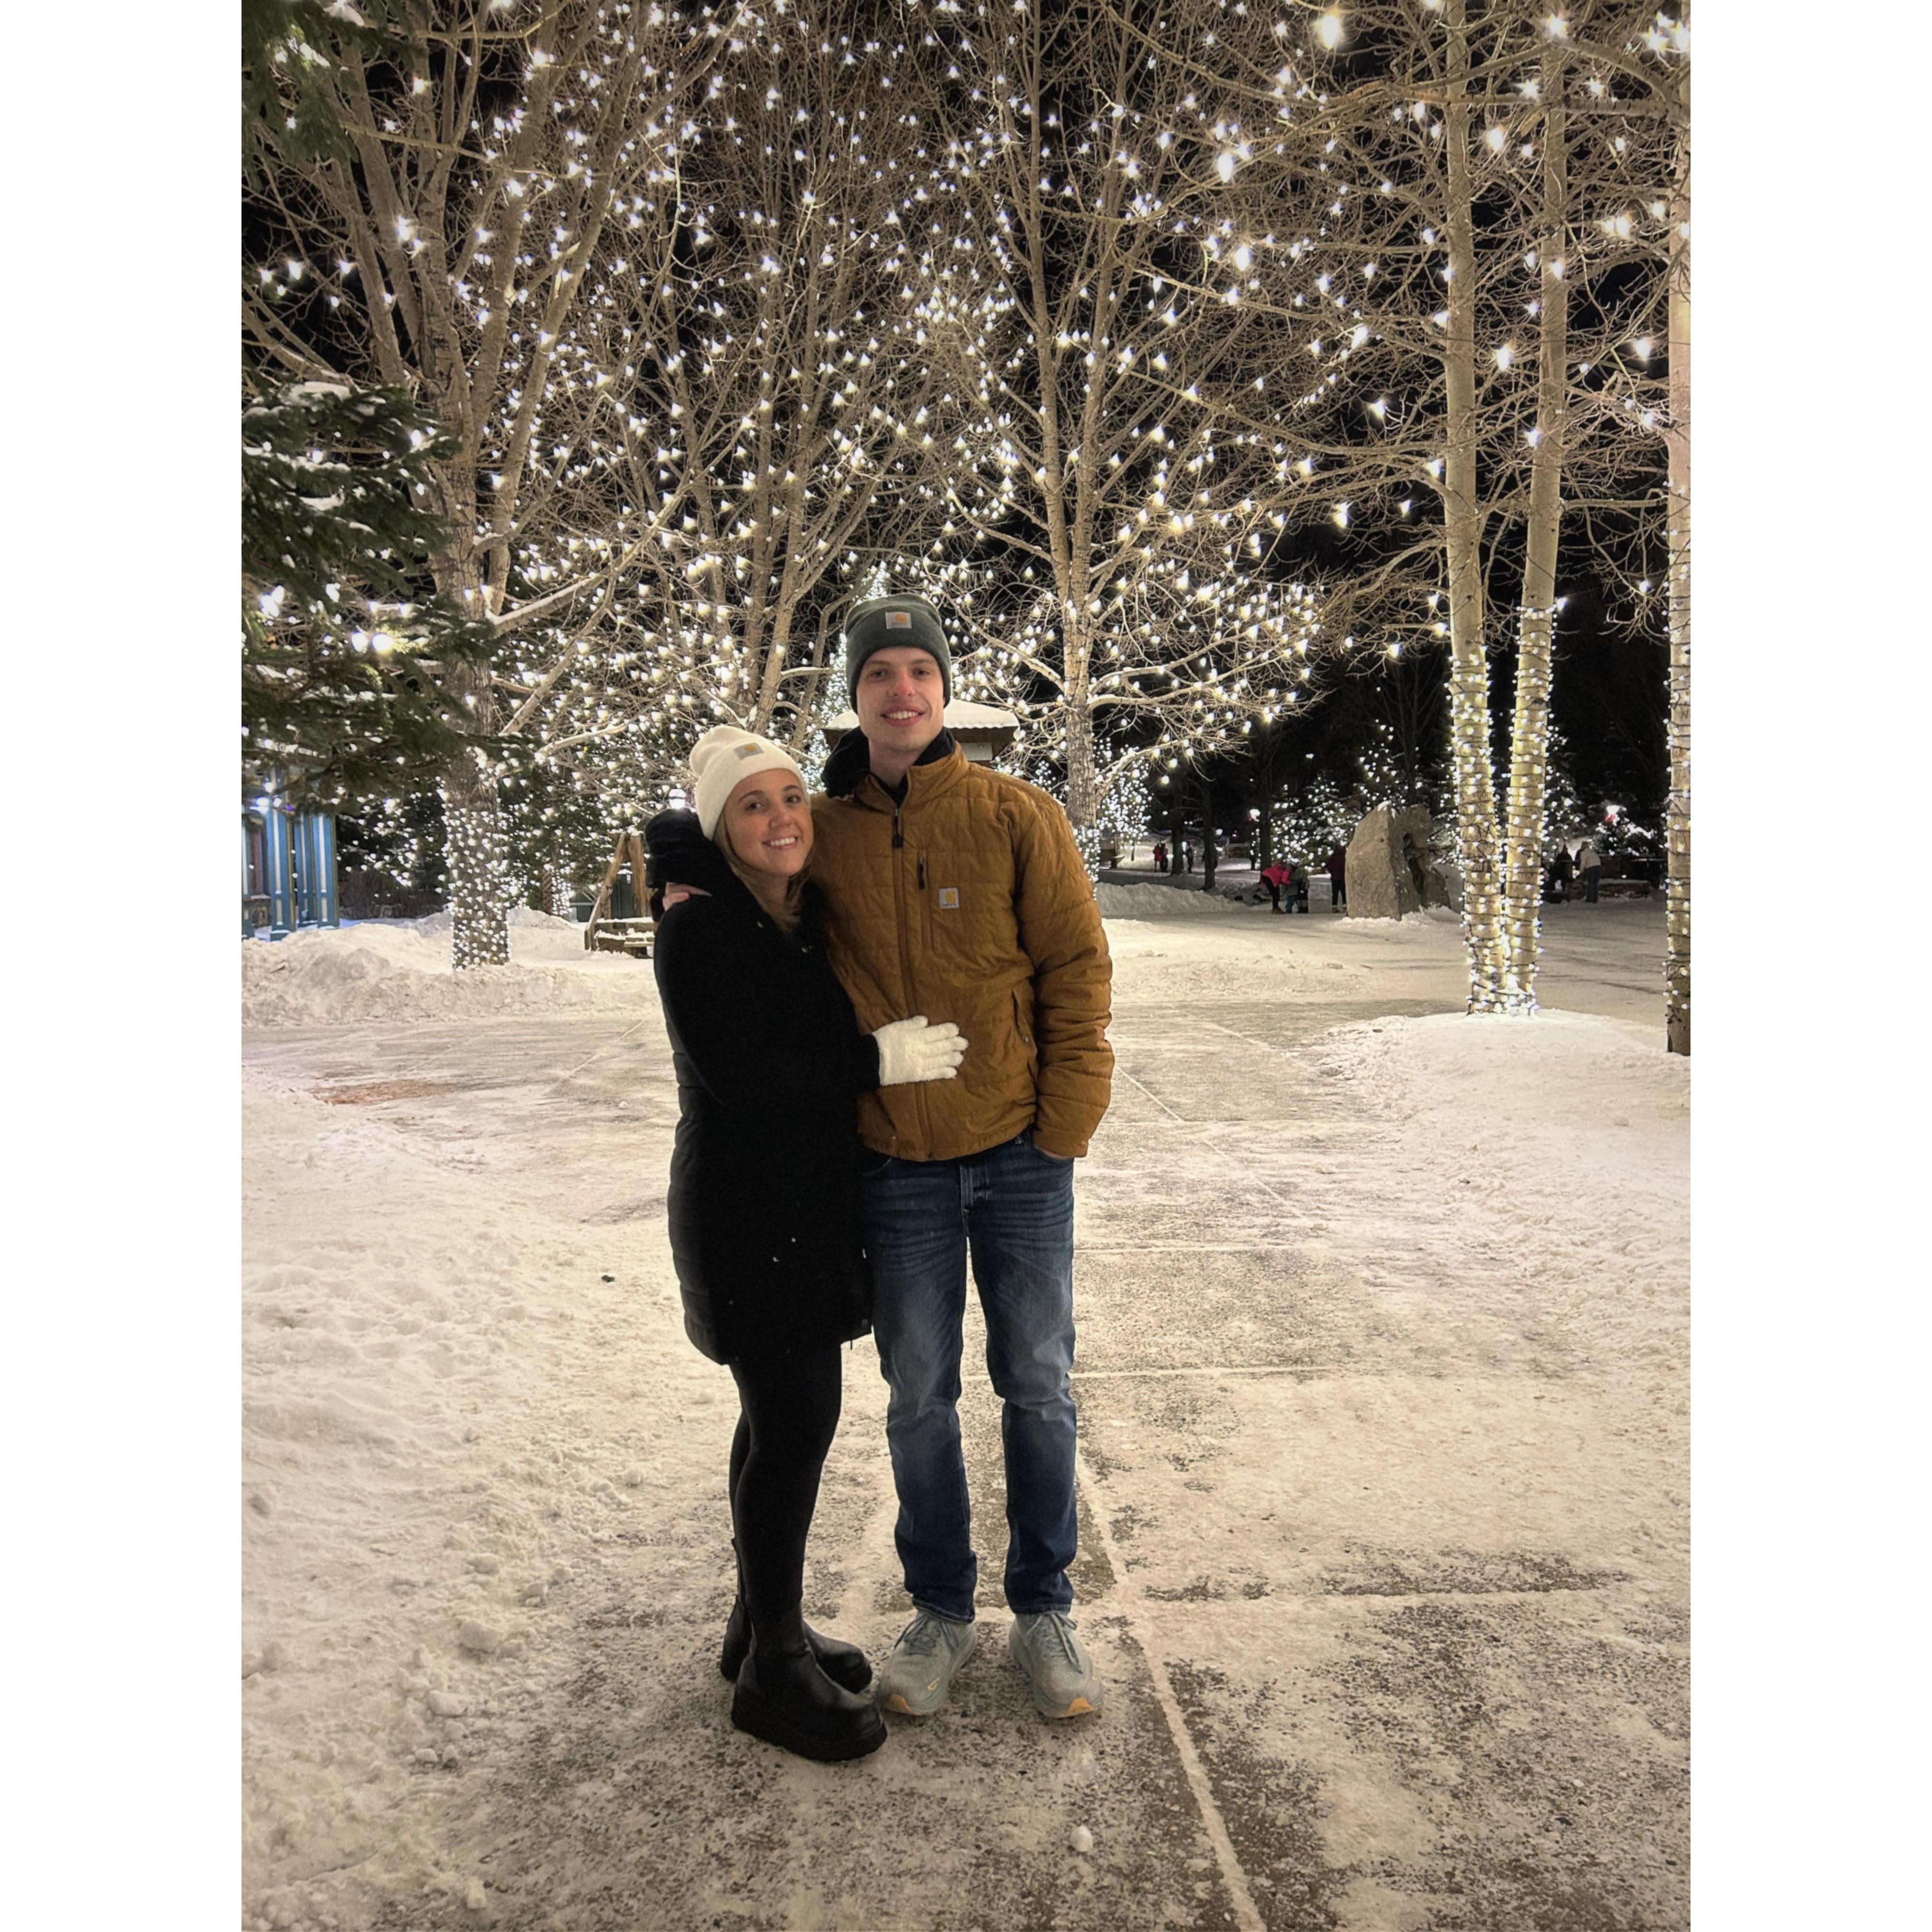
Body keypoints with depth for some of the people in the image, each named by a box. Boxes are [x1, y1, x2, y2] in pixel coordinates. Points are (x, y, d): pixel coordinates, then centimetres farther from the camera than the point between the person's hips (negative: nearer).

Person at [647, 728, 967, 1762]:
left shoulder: (809, 916, 6)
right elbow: (735, 1072, -21)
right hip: (744, 1205, -8)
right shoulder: (697, 931, -15)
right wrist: (878, 1059, -19)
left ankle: (763, 1625, 32)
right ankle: (774, 1674, 15)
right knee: (797, 1420, -2)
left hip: (812, 1201, 8)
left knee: (783, 1414, 16)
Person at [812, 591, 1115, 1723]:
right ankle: (942, 1613, 31)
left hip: (1020, 1158, -1)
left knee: (1038, 1387, 10)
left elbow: (1077, 967, -5)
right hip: (896, 1165, 2)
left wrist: (1064, 1126, -9)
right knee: (919, 1397, 12)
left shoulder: (1016, 816, -5)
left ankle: (1046, 1612, 28)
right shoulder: (823, 834, 1)